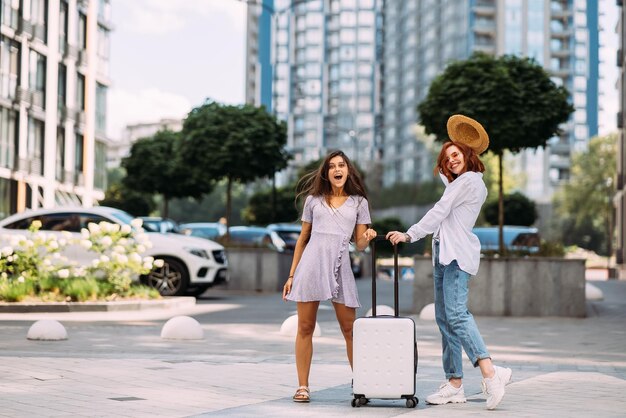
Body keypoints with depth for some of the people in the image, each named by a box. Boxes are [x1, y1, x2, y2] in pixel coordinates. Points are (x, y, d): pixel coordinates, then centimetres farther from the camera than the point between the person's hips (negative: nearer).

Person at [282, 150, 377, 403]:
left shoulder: (359, 202, 11)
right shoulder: (313, 200, 12)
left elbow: (360, 244, 10)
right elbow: (302, 239, 15)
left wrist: (367, 238, -14)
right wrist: (292, 275, 10)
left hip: (340, 268, 0)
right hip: (311, 264, 0)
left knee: (350, 329, -2)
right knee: (305, 328, 0)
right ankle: (302, 386, 5)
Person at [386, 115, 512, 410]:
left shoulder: (468, 180, -5)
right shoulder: (473, 184, 24)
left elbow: (440, 212, -10)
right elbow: (444, 175, 46)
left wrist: (409, 235, -10)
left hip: (457, 253, -10)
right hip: (445, 253, 10)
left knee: (456, 314, -23)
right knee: (444, 319, 4)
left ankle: (490, 373, -33)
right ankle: (454, 384, 2)